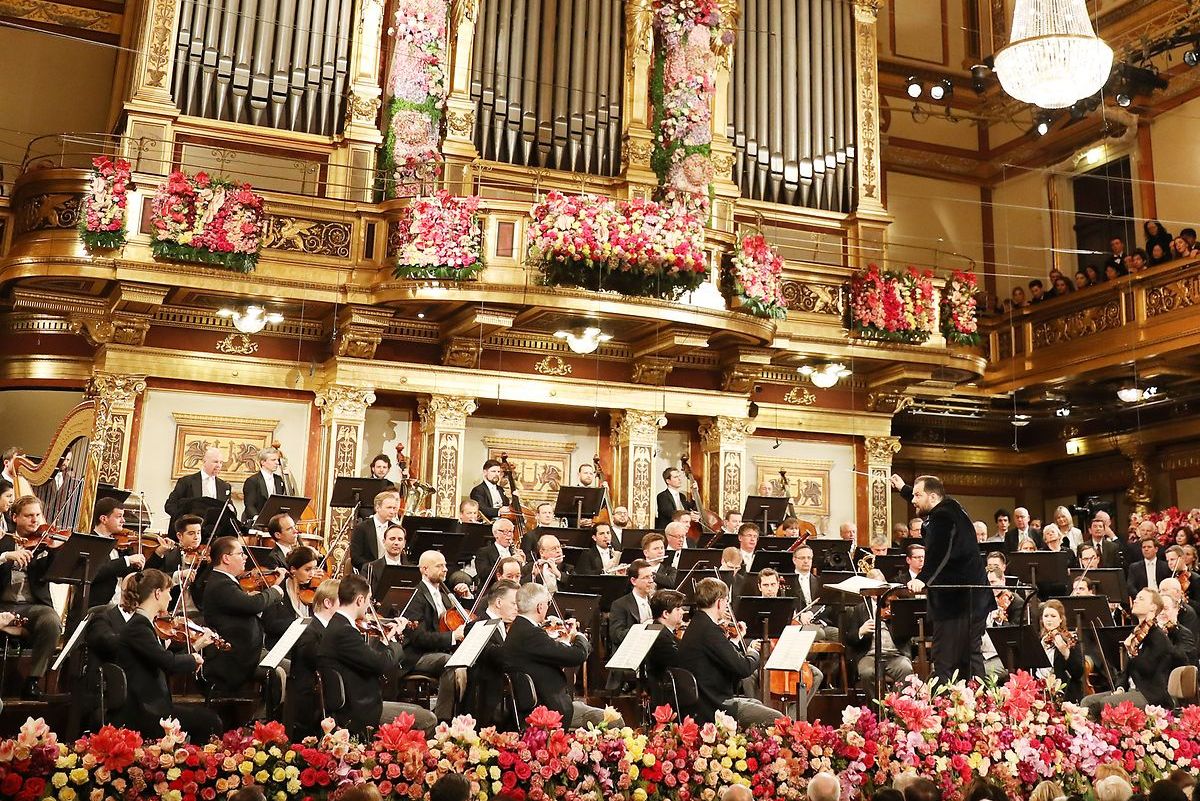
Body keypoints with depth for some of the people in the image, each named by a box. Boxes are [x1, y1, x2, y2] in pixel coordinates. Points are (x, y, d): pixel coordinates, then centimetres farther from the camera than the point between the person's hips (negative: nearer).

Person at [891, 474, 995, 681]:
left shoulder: (943, 517, -18)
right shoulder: (951, 508, 14)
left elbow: (939, 553, -37)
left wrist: (923, 578, -48)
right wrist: (904, 489, 48)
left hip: (956, 602, -11)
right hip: (974, 600, 11)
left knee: (944, 664, -10)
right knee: (970, 656, 16)